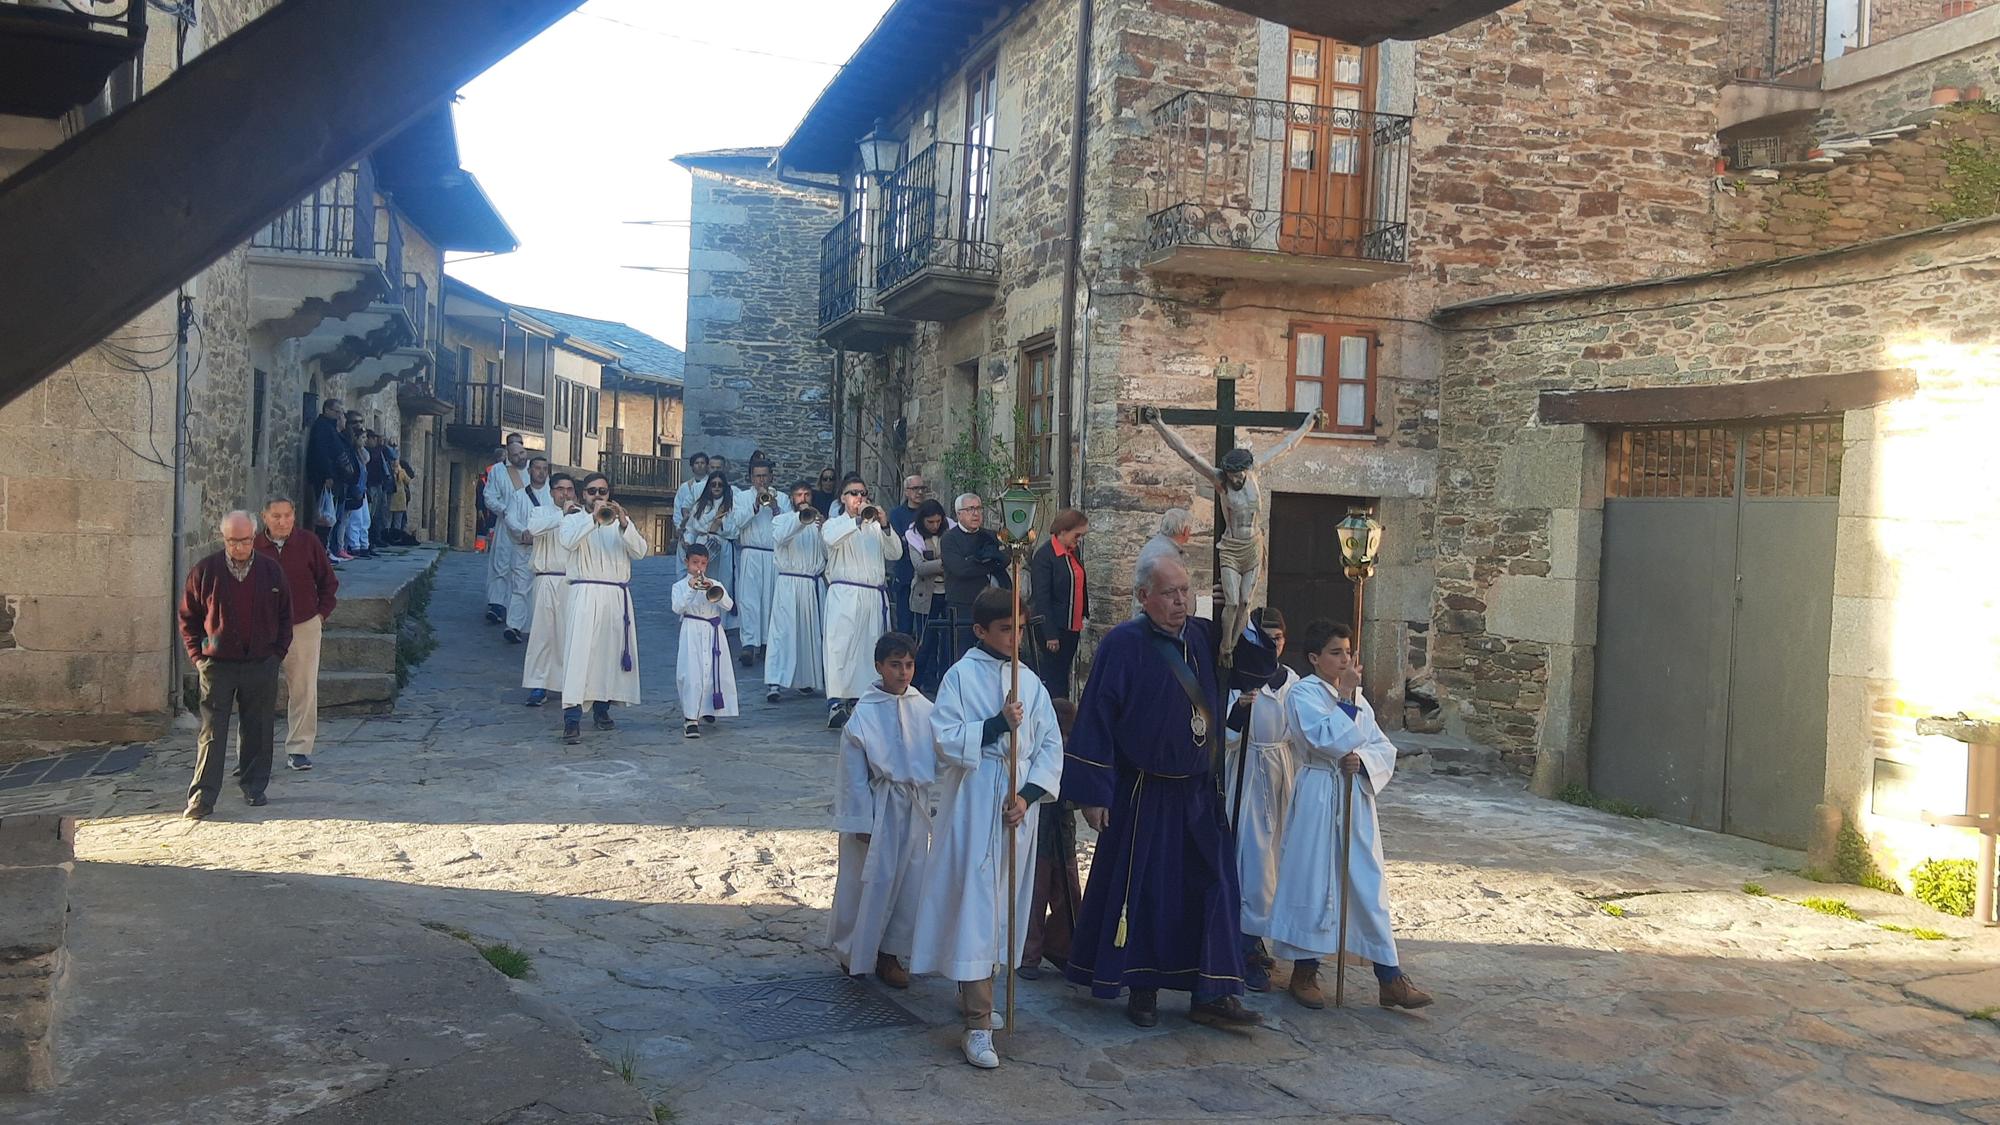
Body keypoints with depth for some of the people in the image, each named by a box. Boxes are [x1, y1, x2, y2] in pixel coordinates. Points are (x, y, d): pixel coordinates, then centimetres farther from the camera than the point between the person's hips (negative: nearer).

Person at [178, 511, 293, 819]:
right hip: (217, 666, -1)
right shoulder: (204, 571, -1)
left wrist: (278, 652, 5)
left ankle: (254, 787, 22)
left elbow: (285, 616, 12)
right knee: (212, 734, -2)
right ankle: (202, 796, 1)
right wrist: (197, 655, 0)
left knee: (257, 731, 8)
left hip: (261, 666, 1)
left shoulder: (271, 571, 3)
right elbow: (188, 618, 7)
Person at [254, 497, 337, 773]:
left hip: (304, 627, 0)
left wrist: (322, 613, 4)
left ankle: (298, 749, 10)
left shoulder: (309, 544, -1)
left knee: (304, 690, 1)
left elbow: (328, 582, 9)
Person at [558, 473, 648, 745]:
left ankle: (602, 709, 23)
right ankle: (572, 719, -20)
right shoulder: (574, 520, 9)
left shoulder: (621, 522, 17)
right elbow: (566, 541, -14)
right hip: (585, 595, -4)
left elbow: (640, 551, 1)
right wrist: (593, 517, -20)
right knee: (579, 652, -14)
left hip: (617, 597, 4)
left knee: (610, 652, 8)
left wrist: (624, 522, -13)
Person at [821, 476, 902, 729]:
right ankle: (836, 704, -20)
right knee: (840, 648, -14)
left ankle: (861, 699, 13)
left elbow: (895, 553, 7)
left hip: (874, 596, 4)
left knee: (870, 649, 4)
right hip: (844, 595, -4)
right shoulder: (834, 524, 10)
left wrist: (884, 526, -6)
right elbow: (832, 539, -15)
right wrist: (858, 520, -18)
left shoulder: (875, 527, 19)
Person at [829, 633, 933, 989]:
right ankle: (853, 950, 26)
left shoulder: (924, 708, -2)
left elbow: (938, 756, 5)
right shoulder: (864, 713, -13)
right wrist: (860, 822, -9)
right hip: (879, 808, -4)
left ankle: (889, 953, 24)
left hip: (914, 808, 4)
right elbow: (853, 773, -9)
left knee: (909, 880, 9)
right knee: (871, 882, 5)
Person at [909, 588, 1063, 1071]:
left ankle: (974, 996, 33)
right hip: (972, 809, -5)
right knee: (975, 907, -7)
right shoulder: (961, 676, -5)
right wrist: (998, 724, -21)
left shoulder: (1030, 683, 7)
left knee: (1005, 905, 14)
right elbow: (948, 739, -11)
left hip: (1017, 808, 5)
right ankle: (978, 1027, -6)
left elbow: (1050, 745, 6)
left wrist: (1029, 794, -7)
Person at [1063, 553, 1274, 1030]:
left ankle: (1212, 994, 13)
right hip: (1142, 793, -5)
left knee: (1213, 887, 5)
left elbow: (1261, 665, 6)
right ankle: (1142, 989, 21)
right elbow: (1096, 717, -14)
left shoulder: (1205, 637, 3)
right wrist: (1094, 792, -15)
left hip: (1197, 792, 5)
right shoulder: (1123, 645, -13)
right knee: (1140, 890, 5)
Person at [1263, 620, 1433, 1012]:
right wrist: (1346, 696, -17)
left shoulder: (1356, 697, 13)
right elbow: (1326, 739, -21)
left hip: (1357, 796, 6)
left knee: (1369, 882, 5)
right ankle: (1304, 972, 14)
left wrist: (1362, 758, -12)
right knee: (1312, 879, 1)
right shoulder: (1303, 695, -7)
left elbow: (1385, 747, 8)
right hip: (1318, 796, -6)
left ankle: (1389, 977, 8)